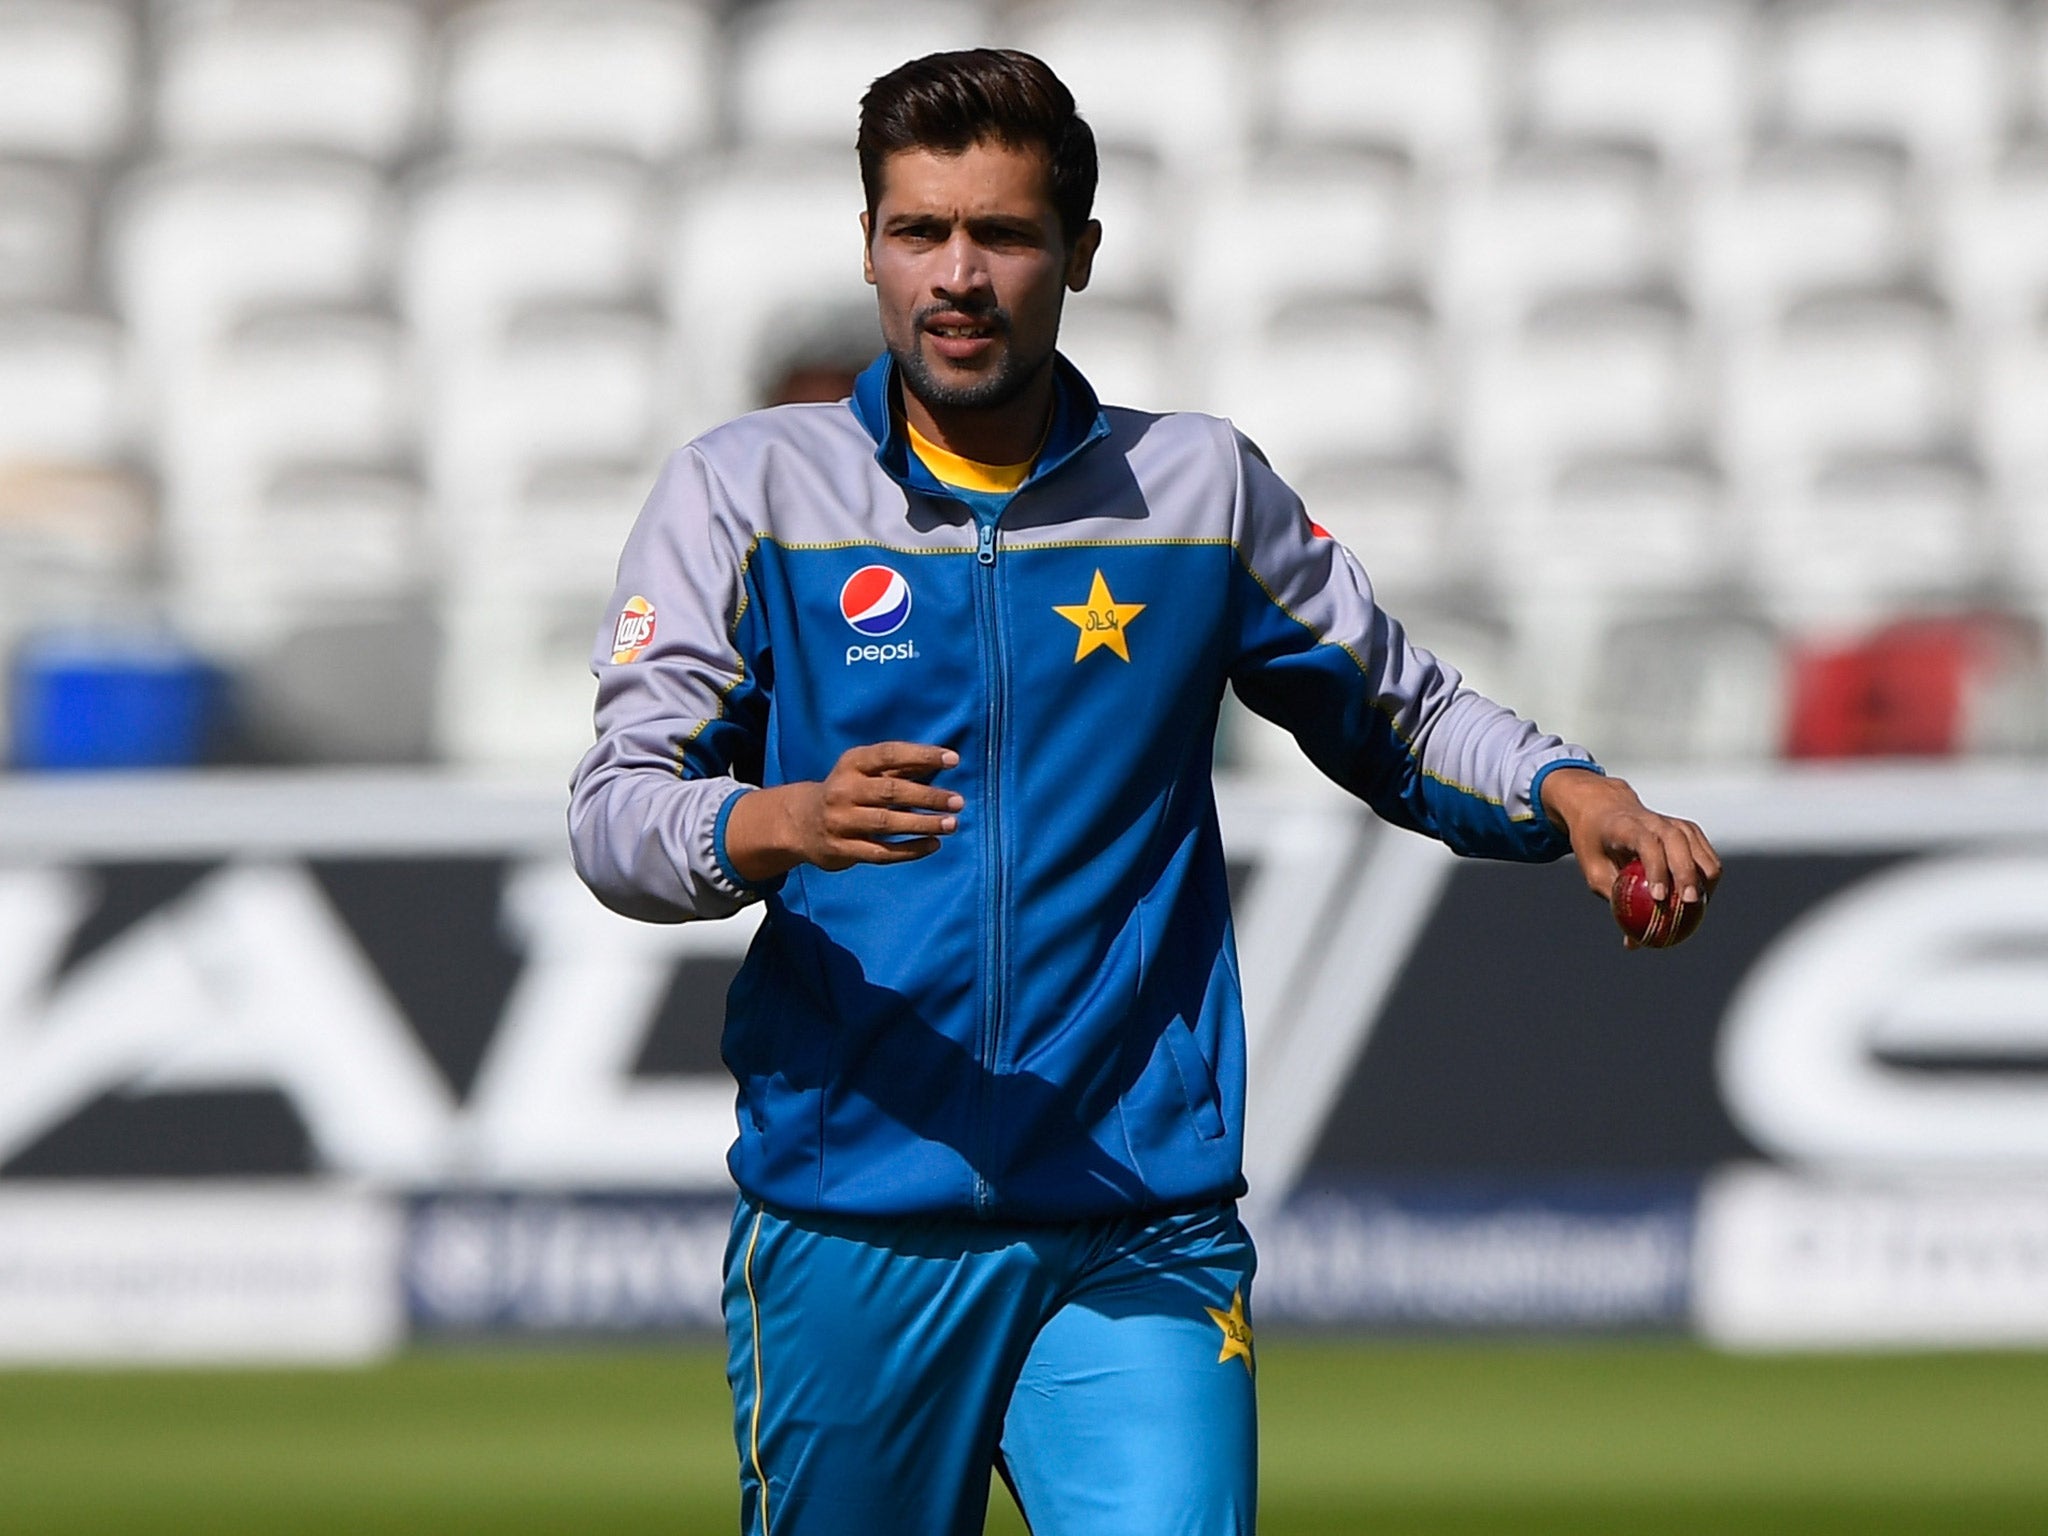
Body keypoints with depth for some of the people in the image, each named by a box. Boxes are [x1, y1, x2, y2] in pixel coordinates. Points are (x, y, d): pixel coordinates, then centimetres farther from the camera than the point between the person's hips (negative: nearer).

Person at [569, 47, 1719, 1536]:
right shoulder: (747, 490, 5)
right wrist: (776, 825, -26)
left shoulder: (1203, 490, 10)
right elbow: (617, 810, -4)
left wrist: (1567, 795, 0)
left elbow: (1403, 718, 21)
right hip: (846, 1233, 0)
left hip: (1139, 1241, 0)